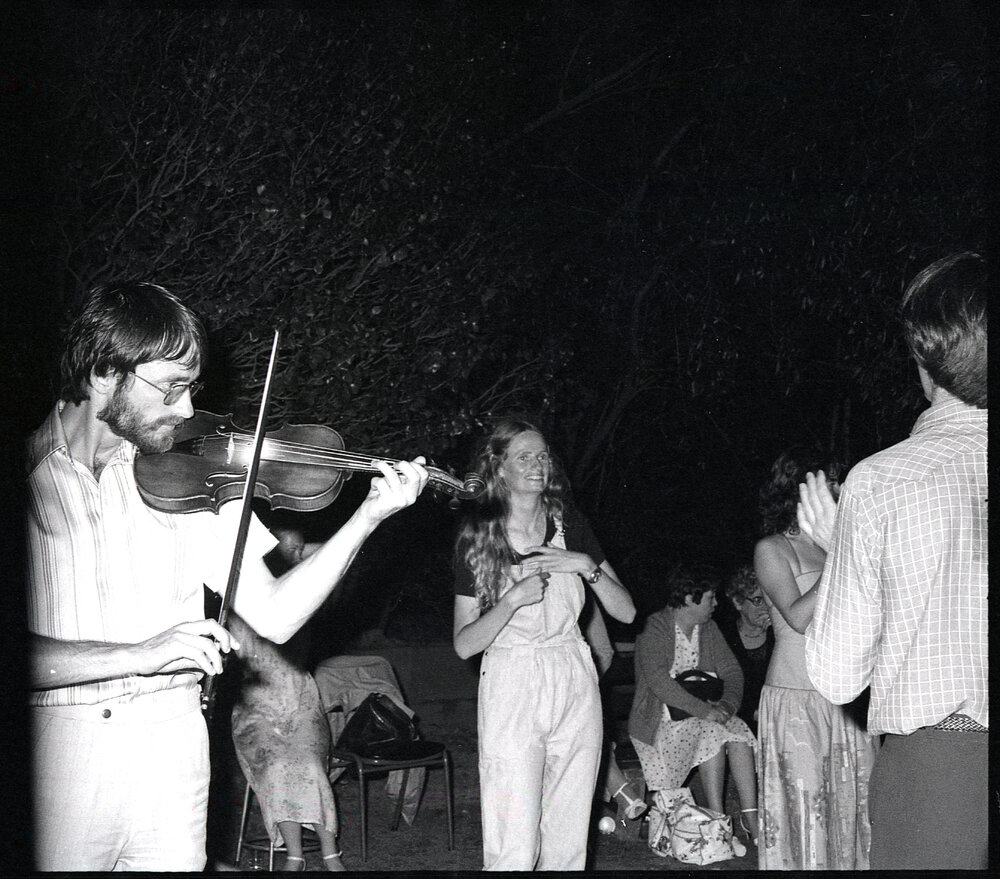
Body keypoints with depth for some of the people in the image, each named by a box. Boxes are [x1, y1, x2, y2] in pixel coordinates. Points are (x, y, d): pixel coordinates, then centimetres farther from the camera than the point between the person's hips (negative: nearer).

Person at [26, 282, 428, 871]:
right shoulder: (28, 474, -4)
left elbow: (274, 617, 4)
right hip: (51, 749, -2)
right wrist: (138, 653, -21)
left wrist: (369, 516, -4)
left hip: (168, 741, 3)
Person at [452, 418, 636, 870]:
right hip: (511, 687, -3)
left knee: (567, 841, 7)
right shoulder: (477, 536, -1)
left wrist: (586, 565, -12)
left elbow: (626, 612, 3)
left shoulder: (570, 525, 8)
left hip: (575, 685, 3)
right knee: (515, 850, -9)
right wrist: (513, 599, -19)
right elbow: (464, 644, -4)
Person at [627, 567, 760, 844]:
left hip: (704, 713, 6)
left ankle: (750, 816, -25)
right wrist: (704, 710, -32)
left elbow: (731, 671, 8)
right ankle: (717, 819, -28)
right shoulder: (655, 629, -12)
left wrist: (728, 704, -14)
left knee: (738, 733, -22)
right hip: (661, 718, -6)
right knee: (712, 732, -31)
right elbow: (658, 681, -26)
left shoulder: (708, 629, 11)